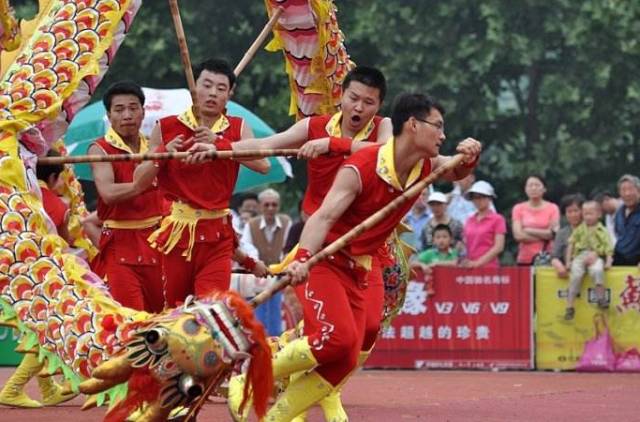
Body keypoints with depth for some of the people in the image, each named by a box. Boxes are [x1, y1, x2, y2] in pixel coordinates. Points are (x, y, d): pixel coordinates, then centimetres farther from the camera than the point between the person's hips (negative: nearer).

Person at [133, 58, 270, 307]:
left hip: (217, 237, 0)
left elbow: (263, 165, -13)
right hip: (176, 233, 0)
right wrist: (163, 152, -13)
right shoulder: (166, 128, 4)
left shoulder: (237, 129, 6)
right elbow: (140, 181, 3)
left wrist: (219, 144, -19)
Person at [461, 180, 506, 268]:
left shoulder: (497, 219, 1)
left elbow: (499, 247, -7)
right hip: (470, 267, 4)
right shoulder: (470, 220, 15)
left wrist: (478, 262, -14)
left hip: (489, 267, -4)